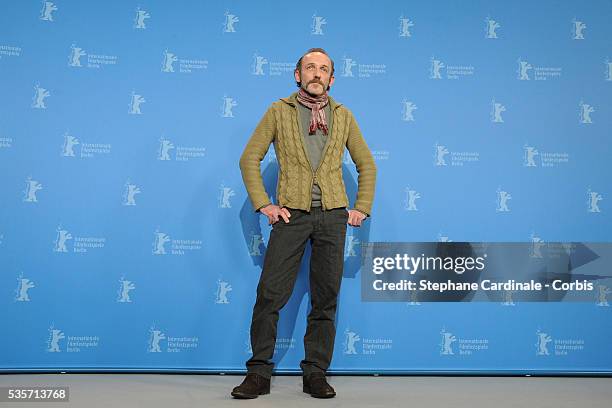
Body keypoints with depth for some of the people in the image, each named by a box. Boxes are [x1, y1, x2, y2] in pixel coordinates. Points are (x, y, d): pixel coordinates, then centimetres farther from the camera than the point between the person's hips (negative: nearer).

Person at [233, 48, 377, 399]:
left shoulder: (344, 116, 13)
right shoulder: (279, 111, 8)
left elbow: (367, 165, 18)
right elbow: (250, 158, 7)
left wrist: (362, 209, 8)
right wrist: (263, 203, -2)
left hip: (333, 215, 2)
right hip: (292, 213, -2)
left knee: (326, 298, 4)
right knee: (270, 294, -5)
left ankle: (316, 373, 15)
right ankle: (259, 373, 7)